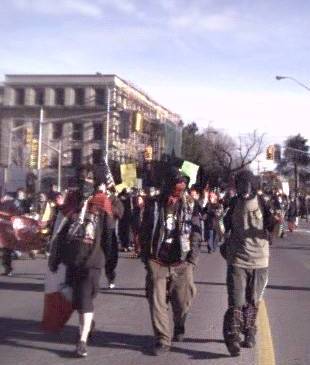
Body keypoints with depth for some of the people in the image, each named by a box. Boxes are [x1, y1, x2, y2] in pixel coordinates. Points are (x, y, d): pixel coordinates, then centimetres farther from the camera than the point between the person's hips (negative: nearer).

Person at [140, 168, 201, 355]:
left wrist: (191, 260, -4)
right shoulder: (153, 205, -1)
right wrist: (146, 258, 1)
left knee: (182, 301, 8)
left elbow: (196, 235, 2)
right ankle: (163, 339, 9)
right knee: (157, 301, -3)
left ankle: (179, 329, 37)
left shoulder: (190, 207, 0)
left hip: (181, 263, 1)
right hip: (157, 262, 0)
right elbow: (145, 232, 4)